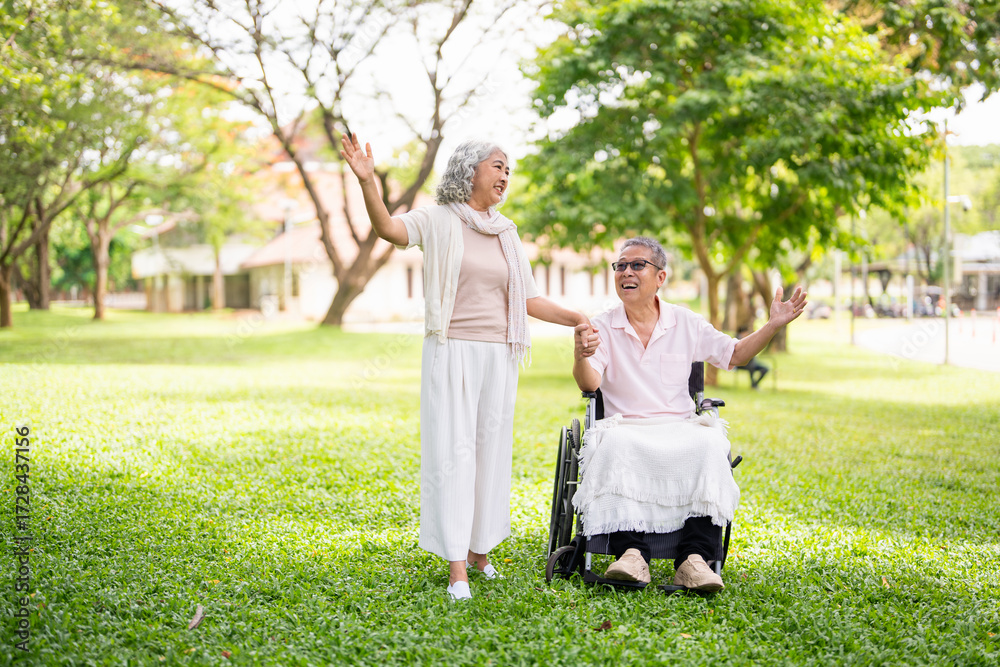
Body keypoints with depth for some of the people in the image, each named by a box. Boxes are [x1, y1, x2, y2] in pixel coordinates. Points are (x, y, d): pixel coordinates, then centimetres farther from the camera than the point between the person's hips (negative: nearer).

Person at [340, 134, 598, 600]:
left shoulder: (506, 233, 14)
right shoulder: (438, 221, -2)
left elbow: (528, 301, 16)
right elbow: (389, 229, -21)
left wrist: (577, 319, 6)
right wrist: (367, 181, -36)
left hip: (498, 355, 5)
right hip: (451, 352, -5)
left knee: (491, 450, 9)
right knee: (453, 451, -7)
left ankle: (480, 550, 23)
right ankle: (457, 571, -6)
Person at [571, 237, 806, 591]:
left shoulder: (686, 323, 12)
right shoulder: (602, 327, 5)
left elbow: (734, 355, 15)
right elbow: (589, 383, -9)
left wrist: (772, 326, 2)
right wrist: (581, 356, -32)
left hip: (680, 428, 1)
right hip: (625, 427, -1)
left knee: (709, 444, -32)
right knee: (613, 445, -37)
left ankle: (694, 558, -36)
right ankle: (631, 554, -41)